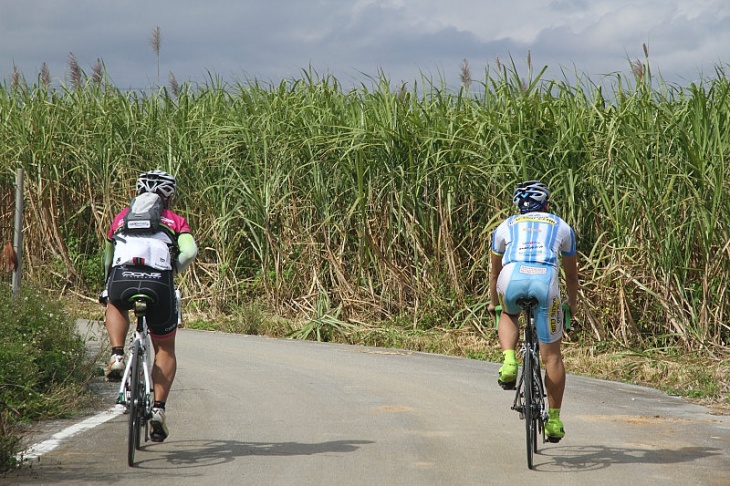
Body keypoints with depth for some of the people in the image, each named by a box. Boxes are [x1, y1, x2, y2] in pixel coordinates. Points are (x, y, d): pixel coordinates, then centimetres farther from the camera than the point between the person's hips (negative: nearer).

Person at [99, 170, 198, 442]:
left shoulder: (123, 216, 28)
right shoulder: (175, 221, 22)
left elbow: (108, 257, 38)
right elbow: (190, 251, 3)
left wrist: (107, 287, 52)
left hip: (121, 280, 1)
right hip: (158, 285, -1)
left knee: (115, 306, 39)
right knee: (165, 349, 20)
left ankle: (117, 356, 15)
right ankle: (159, 408, 5)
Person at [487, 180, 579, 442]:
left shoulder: (506, 226, 31)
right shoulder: (562, 227, 31)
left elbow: (495, 271, 42)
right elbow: (571, 273, 40)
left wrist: (494, 302, 59)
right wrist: (572, 304, 57)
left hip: (512, 278, 1)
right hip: (546, 279, -1)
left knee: (508, 315, 36)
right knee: (552, 355, 11)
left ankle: (509, 361, 9)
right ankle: (554, 420, 14)